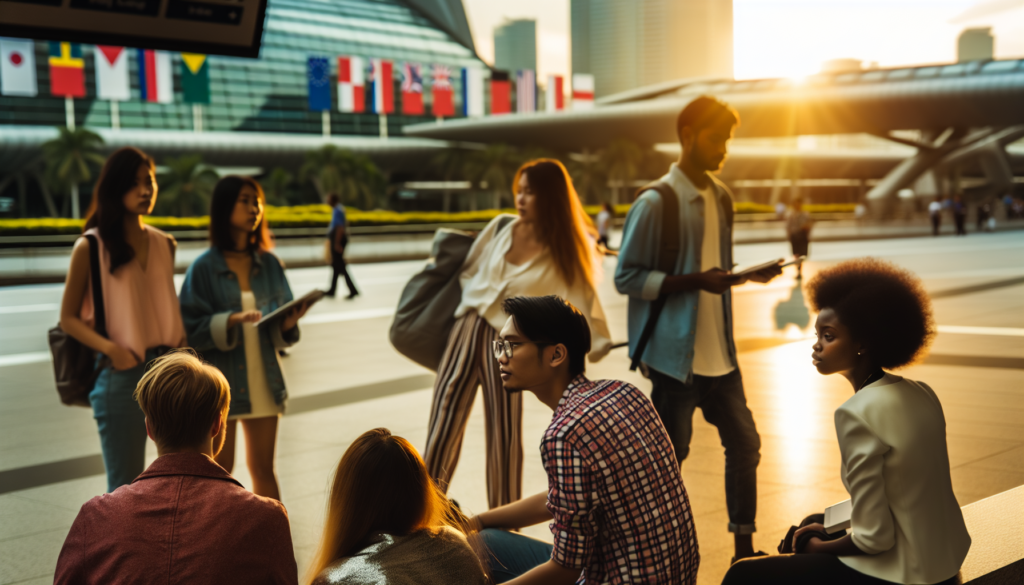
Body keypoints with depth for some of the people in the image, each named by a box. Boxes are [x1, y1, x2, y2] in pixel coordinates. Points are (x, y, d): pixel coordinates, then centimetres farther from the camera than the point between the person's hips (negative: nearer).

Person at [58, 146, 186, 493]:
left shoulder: (164, 245, 11)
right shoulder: (90, 248, -2)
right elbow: (68, 318, -1)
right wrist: (110, 348, -18)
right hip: (120, 374, -4)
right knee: (125, 488, 1)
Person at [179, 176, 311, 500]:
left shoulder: (270, 264, 6)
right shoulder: (204, 268, -6)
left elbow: (280, 324, 9)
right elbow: (191, 329, -10)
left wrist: (287, 324, -12)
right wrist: (229, 322, -24)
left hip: (264, 380, 4)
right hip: (221, 382, -3)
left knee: (264, 469, 11)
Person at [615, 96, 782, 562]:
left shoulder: (721, 197, 10)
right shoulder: (656, 203, -13)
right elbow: (627, 277, -14)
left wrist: (750, 276, 0)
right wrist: (697, 280, -22)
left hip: (718, 352, 7)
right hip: (675, 354, -7)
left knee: (744, 441, 11)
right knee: (671, 455, 2)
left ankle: (744, 546, 24)